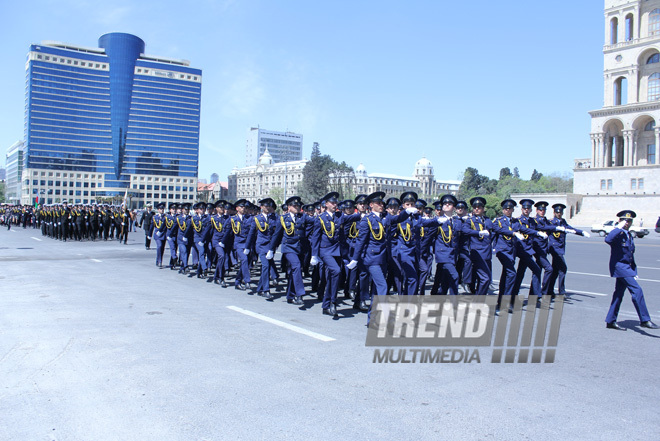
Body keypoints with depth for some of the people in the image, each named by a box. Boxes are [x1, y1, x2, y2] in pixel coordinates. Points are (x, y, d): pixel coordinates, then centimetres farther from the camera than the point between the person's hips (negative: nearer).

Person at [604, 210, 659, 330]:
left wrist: (634, 271, 17)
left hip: (627, 267, 9)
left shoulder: (629, 235, 15)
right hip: (619, 266, -9)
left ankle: (611, 321, 16)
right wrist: (619, 228, -29)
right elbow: (607, 240, -37)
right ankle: (644, 320, -7)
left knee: (618, 294, 10)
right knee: (637, 290, -13)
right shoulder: (617, 233, -12)